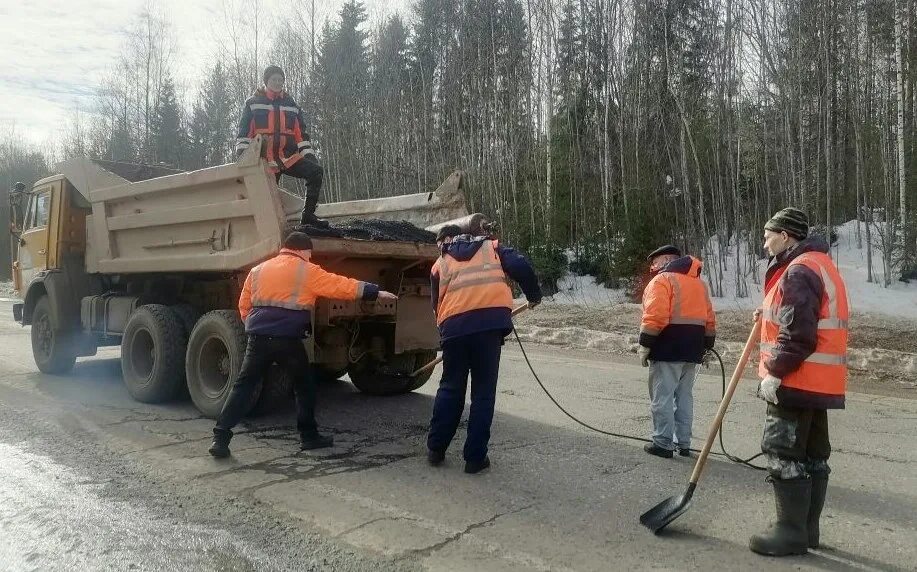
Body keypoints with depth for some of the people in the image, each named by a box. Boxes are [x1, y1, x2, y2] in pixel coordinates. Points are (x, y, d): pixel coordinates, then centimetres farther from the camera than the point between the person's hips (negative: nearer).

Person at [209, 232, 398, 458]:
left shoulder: (258, 270, 15)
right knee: (304, 386, 14)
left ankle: (220, 438, 3)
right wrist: (375, 292, 8)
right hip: (288, 340, -4)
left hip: (258, 337, 4)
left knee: (243, 386, 8)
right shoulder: (307, 271, 1)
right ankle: (309, 436, 18)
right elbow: (342, 285, 1)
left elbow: (244, 305, 17)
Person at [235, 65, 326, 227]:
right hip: (264, 160, -2)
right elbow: (244, 131, 2)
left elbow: (301, 133, 14)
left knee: (316, 171, -20)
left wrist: (309, 154, 3)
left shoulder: (291, 105, 16)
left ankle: (308, 215, -18)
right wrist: (242, 153, -10)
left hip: (290, 158, 2)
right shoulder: (252, 103, 7)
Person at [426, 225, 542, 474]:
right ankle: (475, 457, 10)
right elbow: (521, 266, 6)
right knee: (483, 392, 8)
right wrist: (534, 295, 18)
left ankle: (436, 449, 24)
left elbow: (437, 303, 24)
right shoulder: (490, 247, 22)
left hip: (455, 325, 1)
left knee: (450, 388, 17)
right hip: (491, 320, -1)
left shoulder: (440, 263, 23)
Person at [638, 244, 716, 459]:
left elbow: (655, 317, -19)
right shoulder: (699, 282, 17)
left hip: (667, 349, -8)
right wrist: (707, 346, 23)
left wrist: (645, 345, -14)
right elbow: (709, 318, 18)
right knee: (685, 397, 13)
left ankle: (663, 443, 0)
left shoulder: (662, 280, -9)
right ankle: (683, 443, 18)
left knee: (662, 397, -2)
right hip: (692, 349, 8)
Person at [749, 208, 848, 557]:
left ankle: (792, 531, 5)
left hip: (796, 382, -11)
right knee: (813, 455, 14)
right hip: (817, 383, 11)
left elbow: (798, 336, -23)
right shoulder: (820, 265, 17)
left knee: (784, 454, -3)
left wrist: (774, 372, -16)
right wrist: (770, 316, 13)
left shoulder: (799, 271, -17)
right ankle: (807, 529, 23)